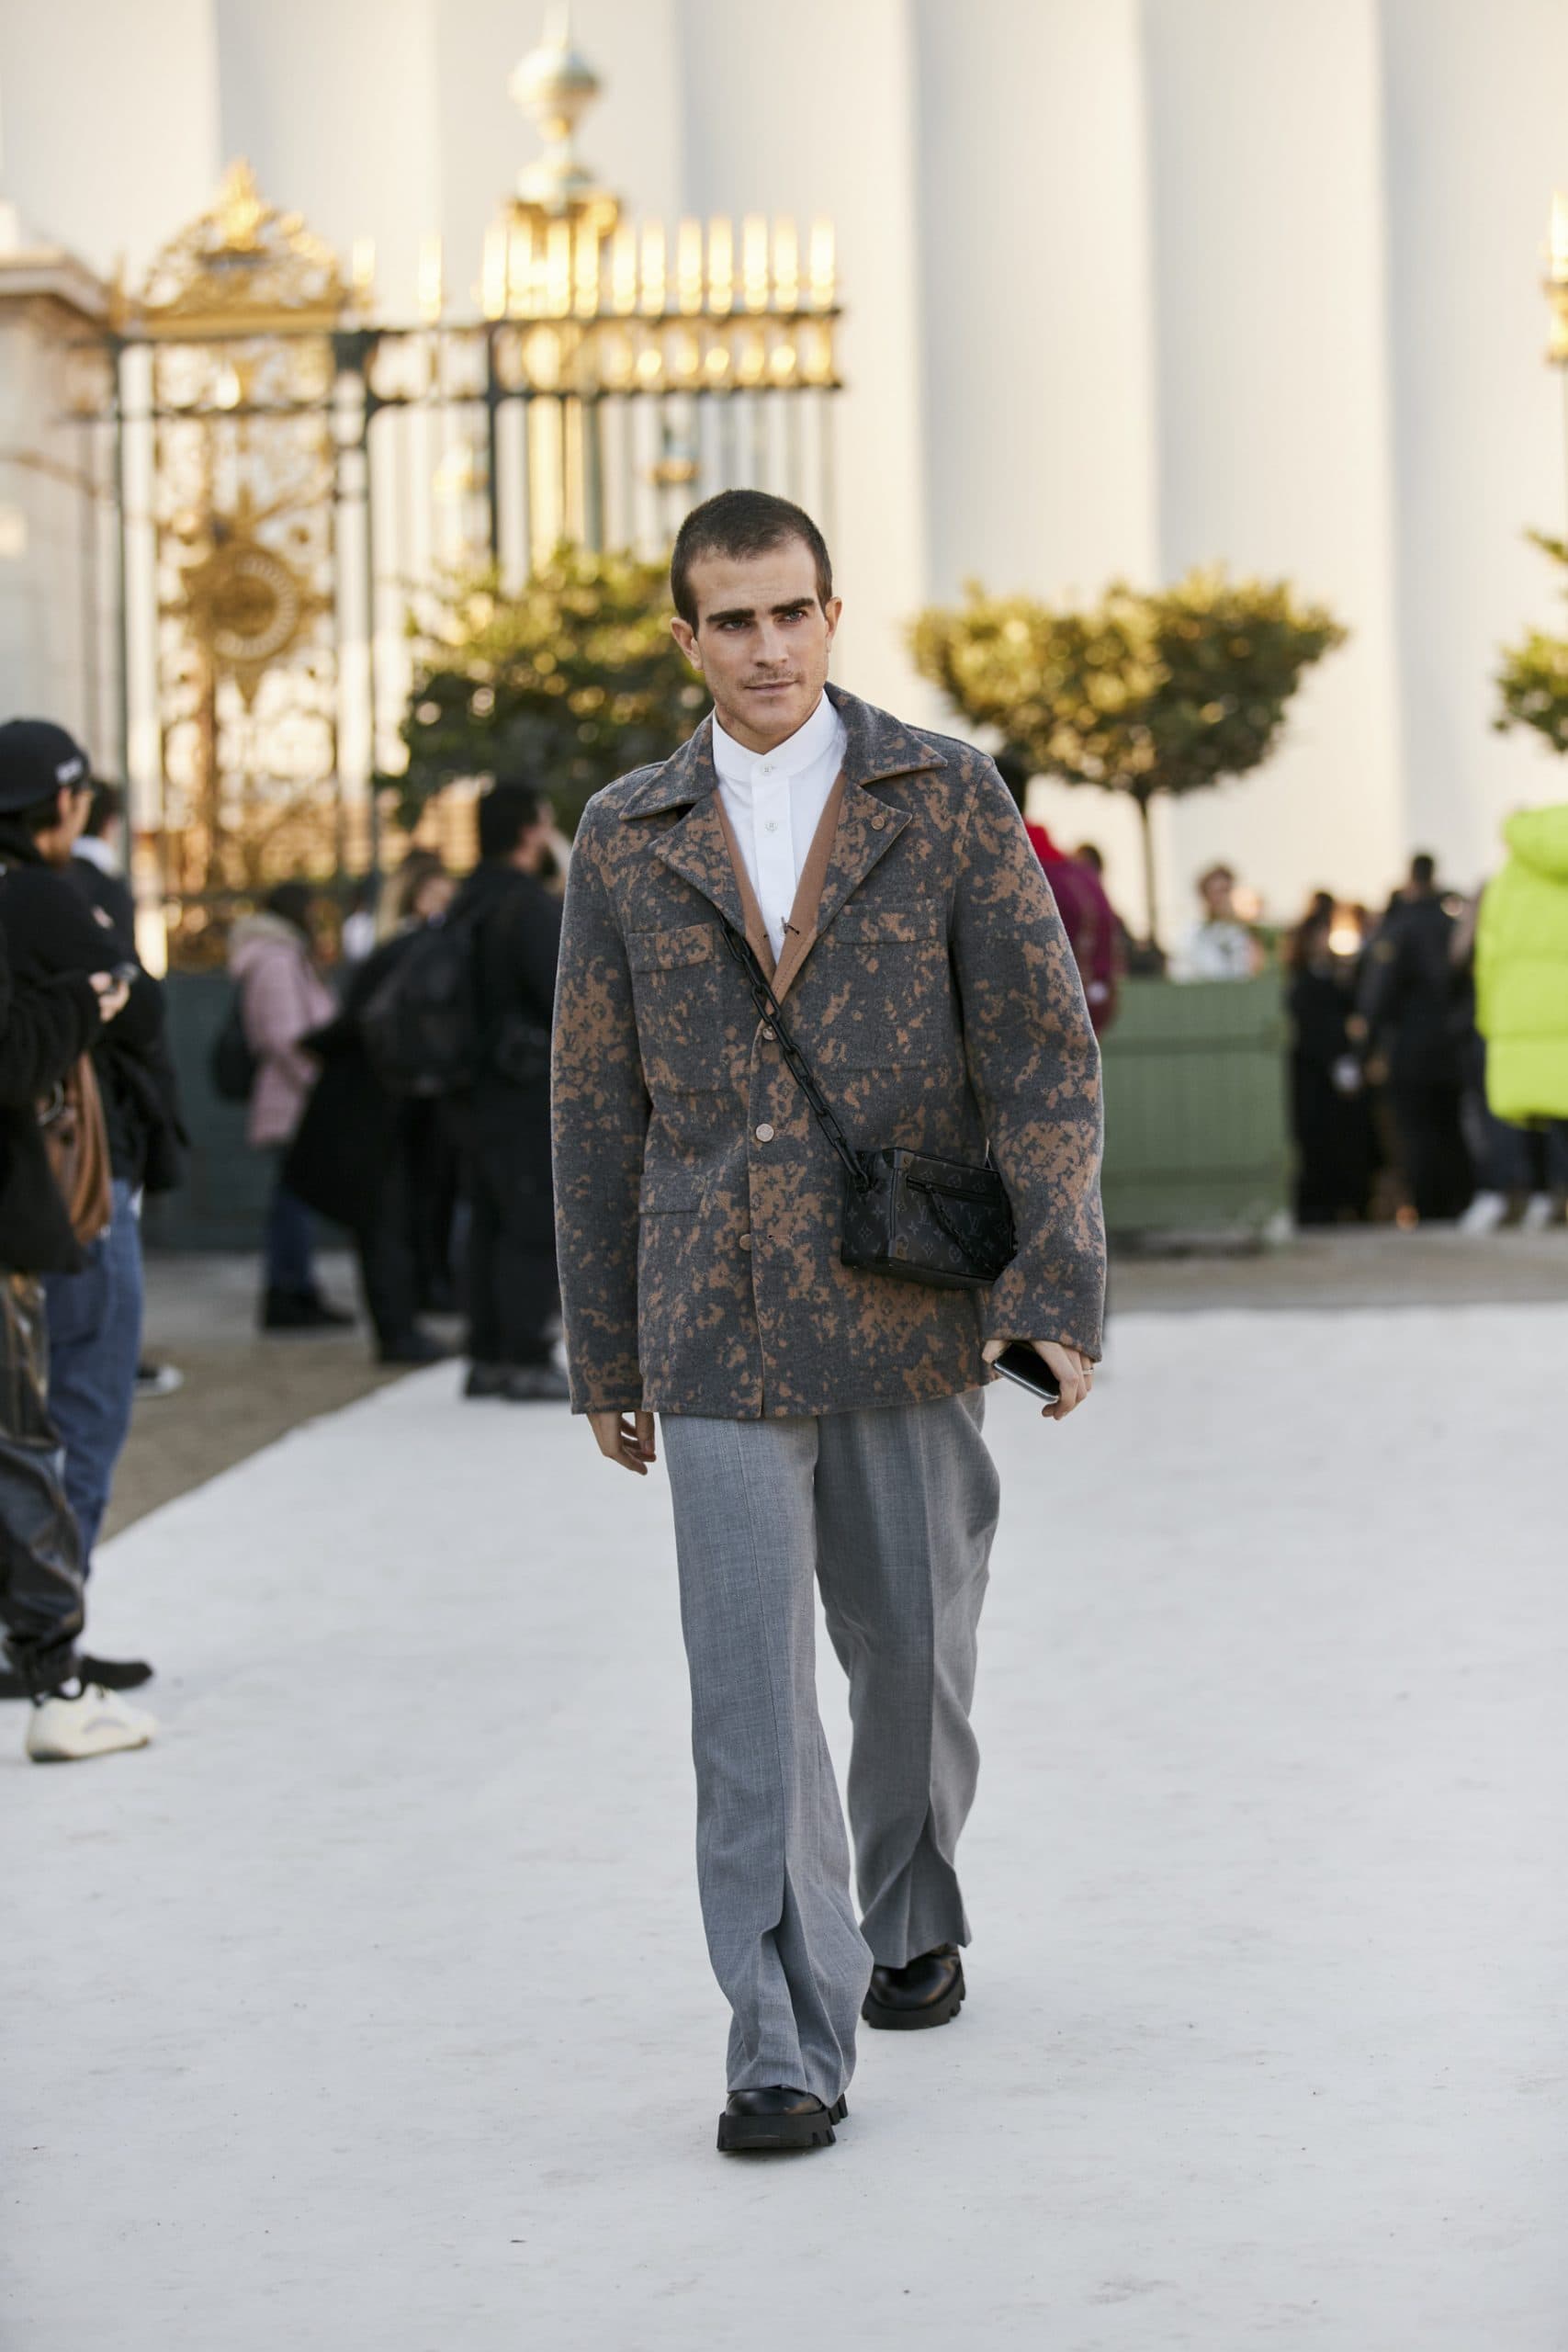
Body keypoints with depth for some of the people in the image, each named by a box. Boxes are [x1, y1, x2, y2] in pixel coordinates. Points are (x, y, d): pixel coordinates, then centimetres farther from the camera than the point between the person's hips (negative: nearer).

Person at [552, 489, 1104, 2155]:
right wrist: (602, 1354, 9)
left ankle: (906, 1920, 40)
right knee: (751, 1695, -7)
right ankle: (788, 2049, -5)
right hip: (721, 1331, 0)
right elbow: (596, 1112, 8)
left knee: (912, 1653, 13)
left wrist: (1061, 1295, -14)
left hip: (910, 1317, 0)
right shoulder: (626, 839, 4)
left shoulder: (948, 799, -1)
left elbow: (1046, 1056, -5)